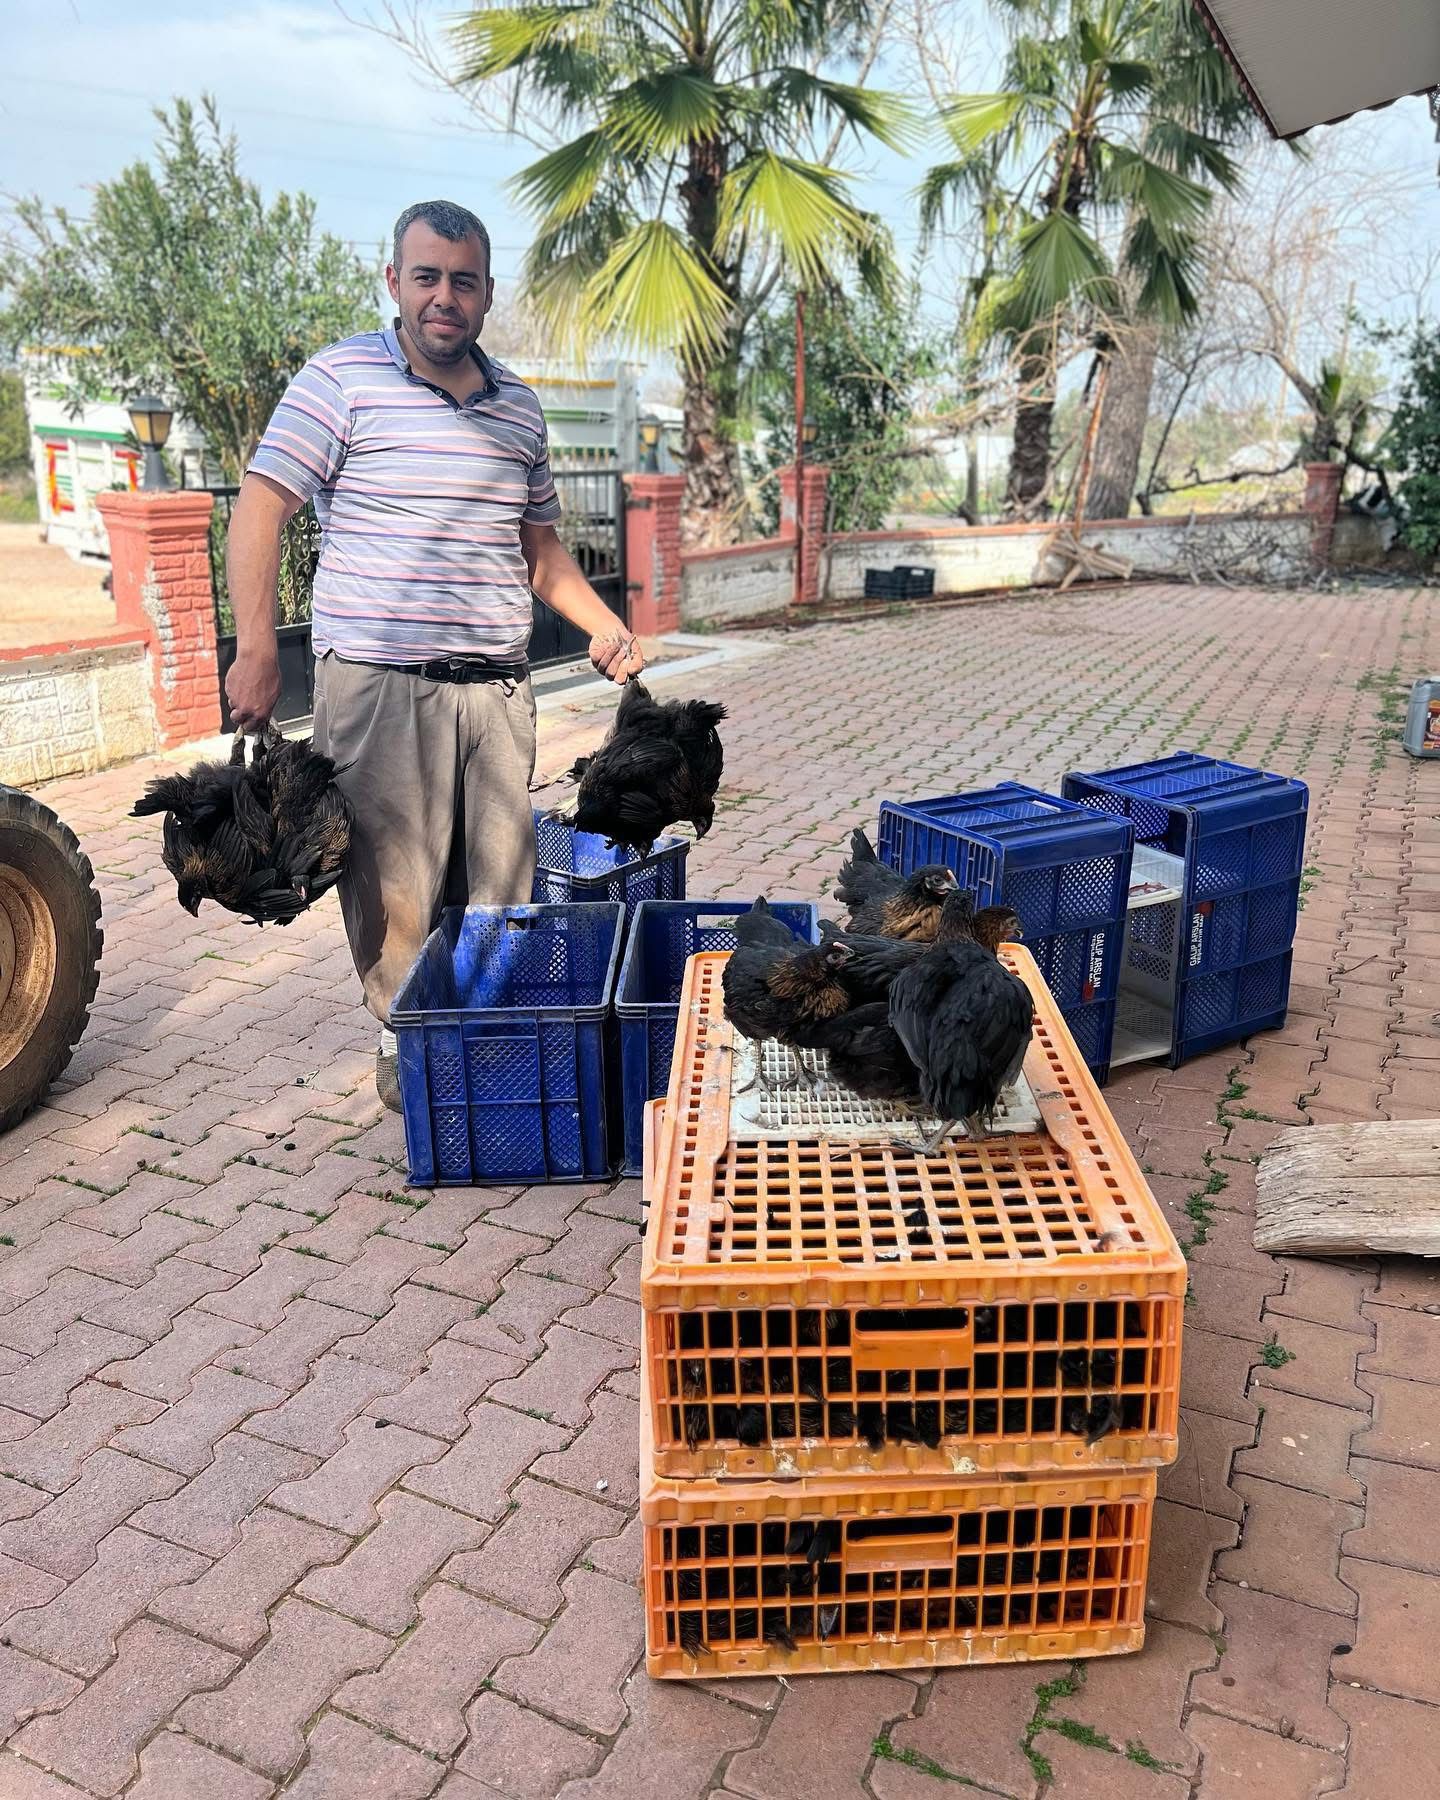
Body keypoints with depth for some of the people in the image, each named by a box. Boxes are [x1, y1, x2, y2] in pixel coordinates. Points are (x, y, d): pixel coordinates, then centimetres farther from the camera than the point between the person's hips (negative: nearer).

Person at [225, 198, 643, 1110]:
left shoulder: (519, 406, 14)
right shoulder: (343, 378, -1)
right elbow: (260, 509, -4)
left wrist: (604, 624, 9)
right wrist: (258, 650, -12)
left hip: (498, 686, 5)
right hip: (380, 683, -4)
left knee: (502, 878, 8)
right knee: (394, 880, -1)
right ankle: (402, 1043, 19)